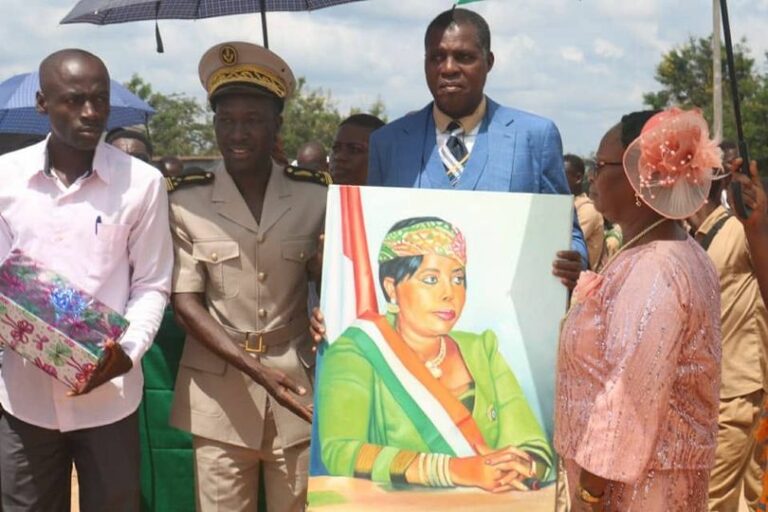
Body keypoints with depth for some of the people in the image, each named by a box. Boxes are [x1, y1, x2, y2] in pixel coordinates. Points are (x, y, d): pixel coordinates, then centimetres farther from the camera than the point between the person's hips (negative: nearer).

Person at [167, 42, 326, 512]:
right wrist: (252, 367, -12)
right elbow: (185, 301, -3)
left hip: (296, 387, 1)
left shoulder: (314, 202, 2)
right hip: (219, 391, -1)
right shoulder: (187, 206, -2)